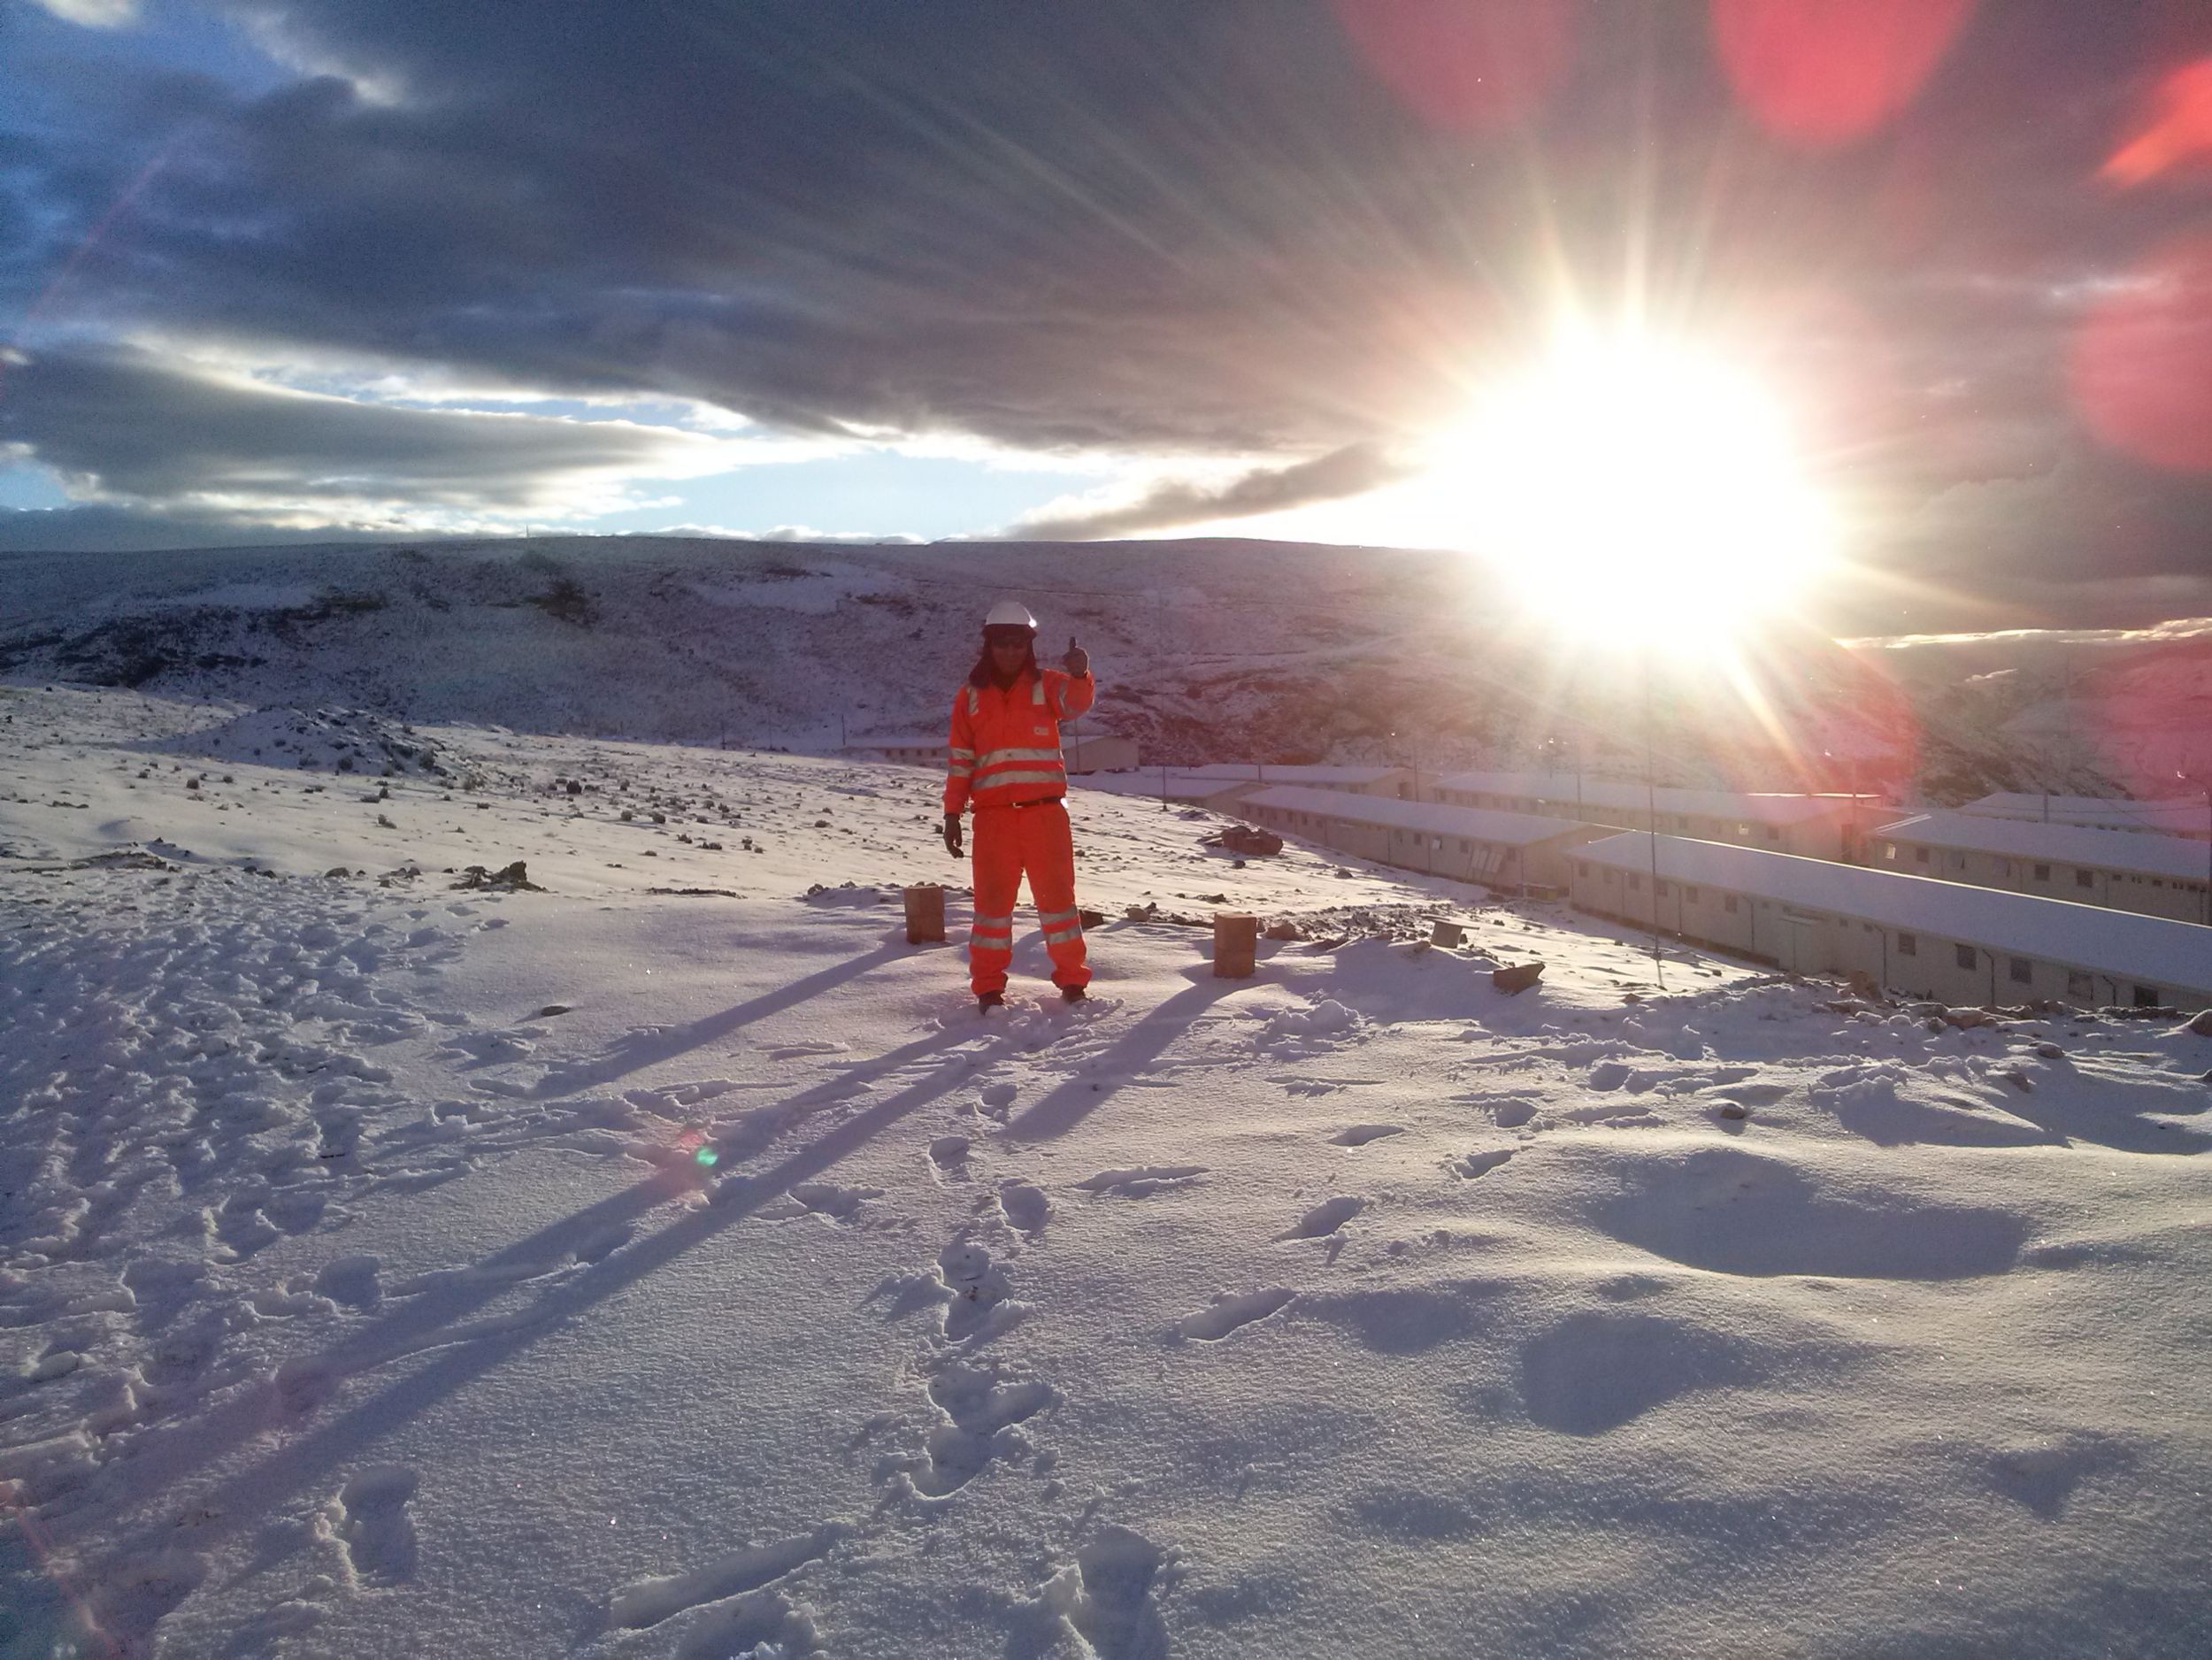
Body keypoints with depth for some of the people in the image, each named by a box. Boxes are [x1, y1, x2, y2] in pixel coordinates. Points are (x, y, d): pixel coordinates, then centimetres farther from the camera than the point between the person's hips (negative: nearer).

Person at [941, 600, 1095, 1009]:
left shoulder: (1047, 685, 4)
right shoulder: (970, 695, 9)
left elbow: (1077, 701, -19)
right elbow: (959, 759, 10)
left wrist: (1080, 674, -41)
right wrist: (952, 813, 4)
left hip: (1045, 811, -1)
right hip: (993, 815, 1)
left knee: (1056, 893, 4)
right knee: (992, 897, 5)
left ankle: (1071, 978, 14)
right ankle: (988, 986, 13)